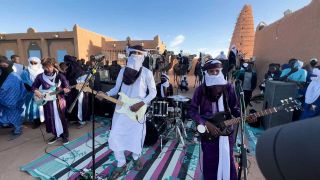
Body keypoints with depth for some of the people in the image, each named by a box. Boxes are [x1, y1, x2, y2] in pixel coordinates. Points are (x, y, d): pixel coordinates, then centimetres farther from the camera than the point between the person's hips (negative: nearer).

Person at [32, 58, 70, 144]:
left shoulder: (60, 76, -6)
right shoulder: (40, 77, 0)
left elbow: (67, 87, -4)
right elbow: (34, 86, 13)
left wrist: (66, 90, -25)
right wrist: (36, 91, -7)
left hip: (59, 100, -3)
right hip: (47, 101, 3)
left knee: (61, 118, 2)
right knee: (50, 119, 11)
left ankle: (65, 135, 17)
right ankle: (56, 134, 30)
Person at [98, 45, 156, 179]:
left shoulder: (147, 73, -7)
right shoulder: (123, 70, 5)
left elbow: (153, 92, -5)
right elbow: (117, 88, 9)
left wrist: (141, 103, -16)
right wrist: (106, 94, -9)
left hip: (137, 110, -3)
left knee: (136, 136, 11)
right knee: (115, 136, 4)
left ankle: (136, 157, 43)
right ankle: (121, 164, 28)